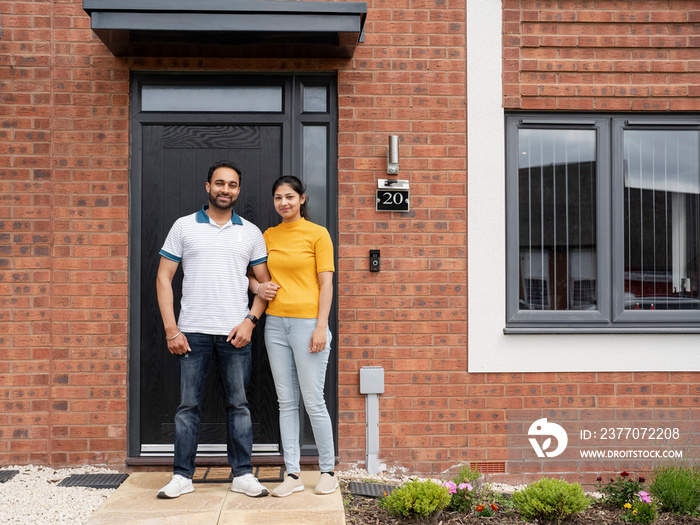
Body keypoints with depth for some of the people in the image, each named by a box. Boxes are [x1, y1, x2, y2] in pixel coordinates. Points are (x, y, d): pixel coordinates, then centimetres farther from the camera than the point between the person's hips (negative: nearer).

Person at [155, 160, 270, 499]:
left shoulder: (250, 232, 10)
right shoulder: (184, 226, 6)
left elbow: (264, 282, 11)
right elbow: (164, 278, 4)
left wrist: (250, 321, -4)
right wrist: (171, 329, -4)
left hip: (235, 333, 1)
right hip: (192, 331, -1)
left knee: (238, 404, 5)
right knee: (188, 405, 5)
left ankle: (242, 474, 14)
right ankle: (182, 475, 14)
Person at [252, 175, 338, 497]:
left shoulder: (317, 234, -1)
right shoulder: (269, 235, 12)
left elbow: (326, 283, -5)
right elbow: (252, 273, 23)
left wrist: (321, 326, -13)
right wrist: (257, 286, 0)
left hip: (307, 322, -5)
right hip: (275, 323, 5)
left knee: (313, 401, -2)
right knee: (286, 402, 7)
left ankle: (328, 471, 13)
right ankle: (292, 474, 13)